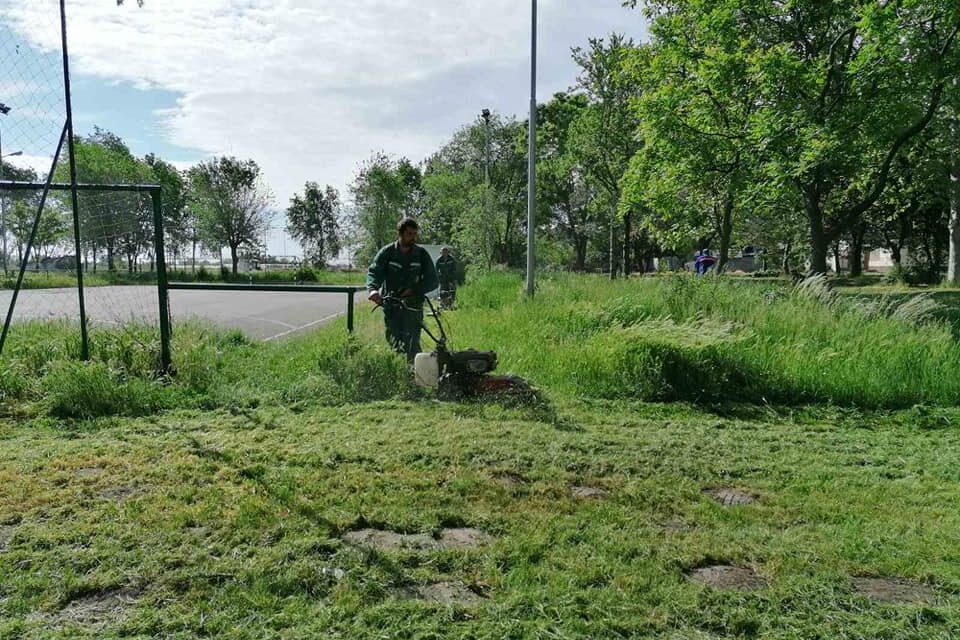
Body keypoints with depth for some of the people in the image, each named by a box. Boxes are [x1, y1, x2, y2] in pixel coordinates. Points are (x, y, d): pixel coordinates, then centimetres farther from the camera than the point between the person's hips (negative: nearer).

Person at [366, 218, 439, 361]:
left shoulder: (422, 254, 1)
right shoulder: (387, 252, 1)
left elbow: (433, 281, 2)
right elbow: (373, 271, -10)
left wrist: (414, 290, -15)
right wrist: (373, 289, -32)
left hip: (413, 306, -1)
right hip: (390, 306, 1)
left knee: (411, 345, -12)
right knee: (394, 343, 8)